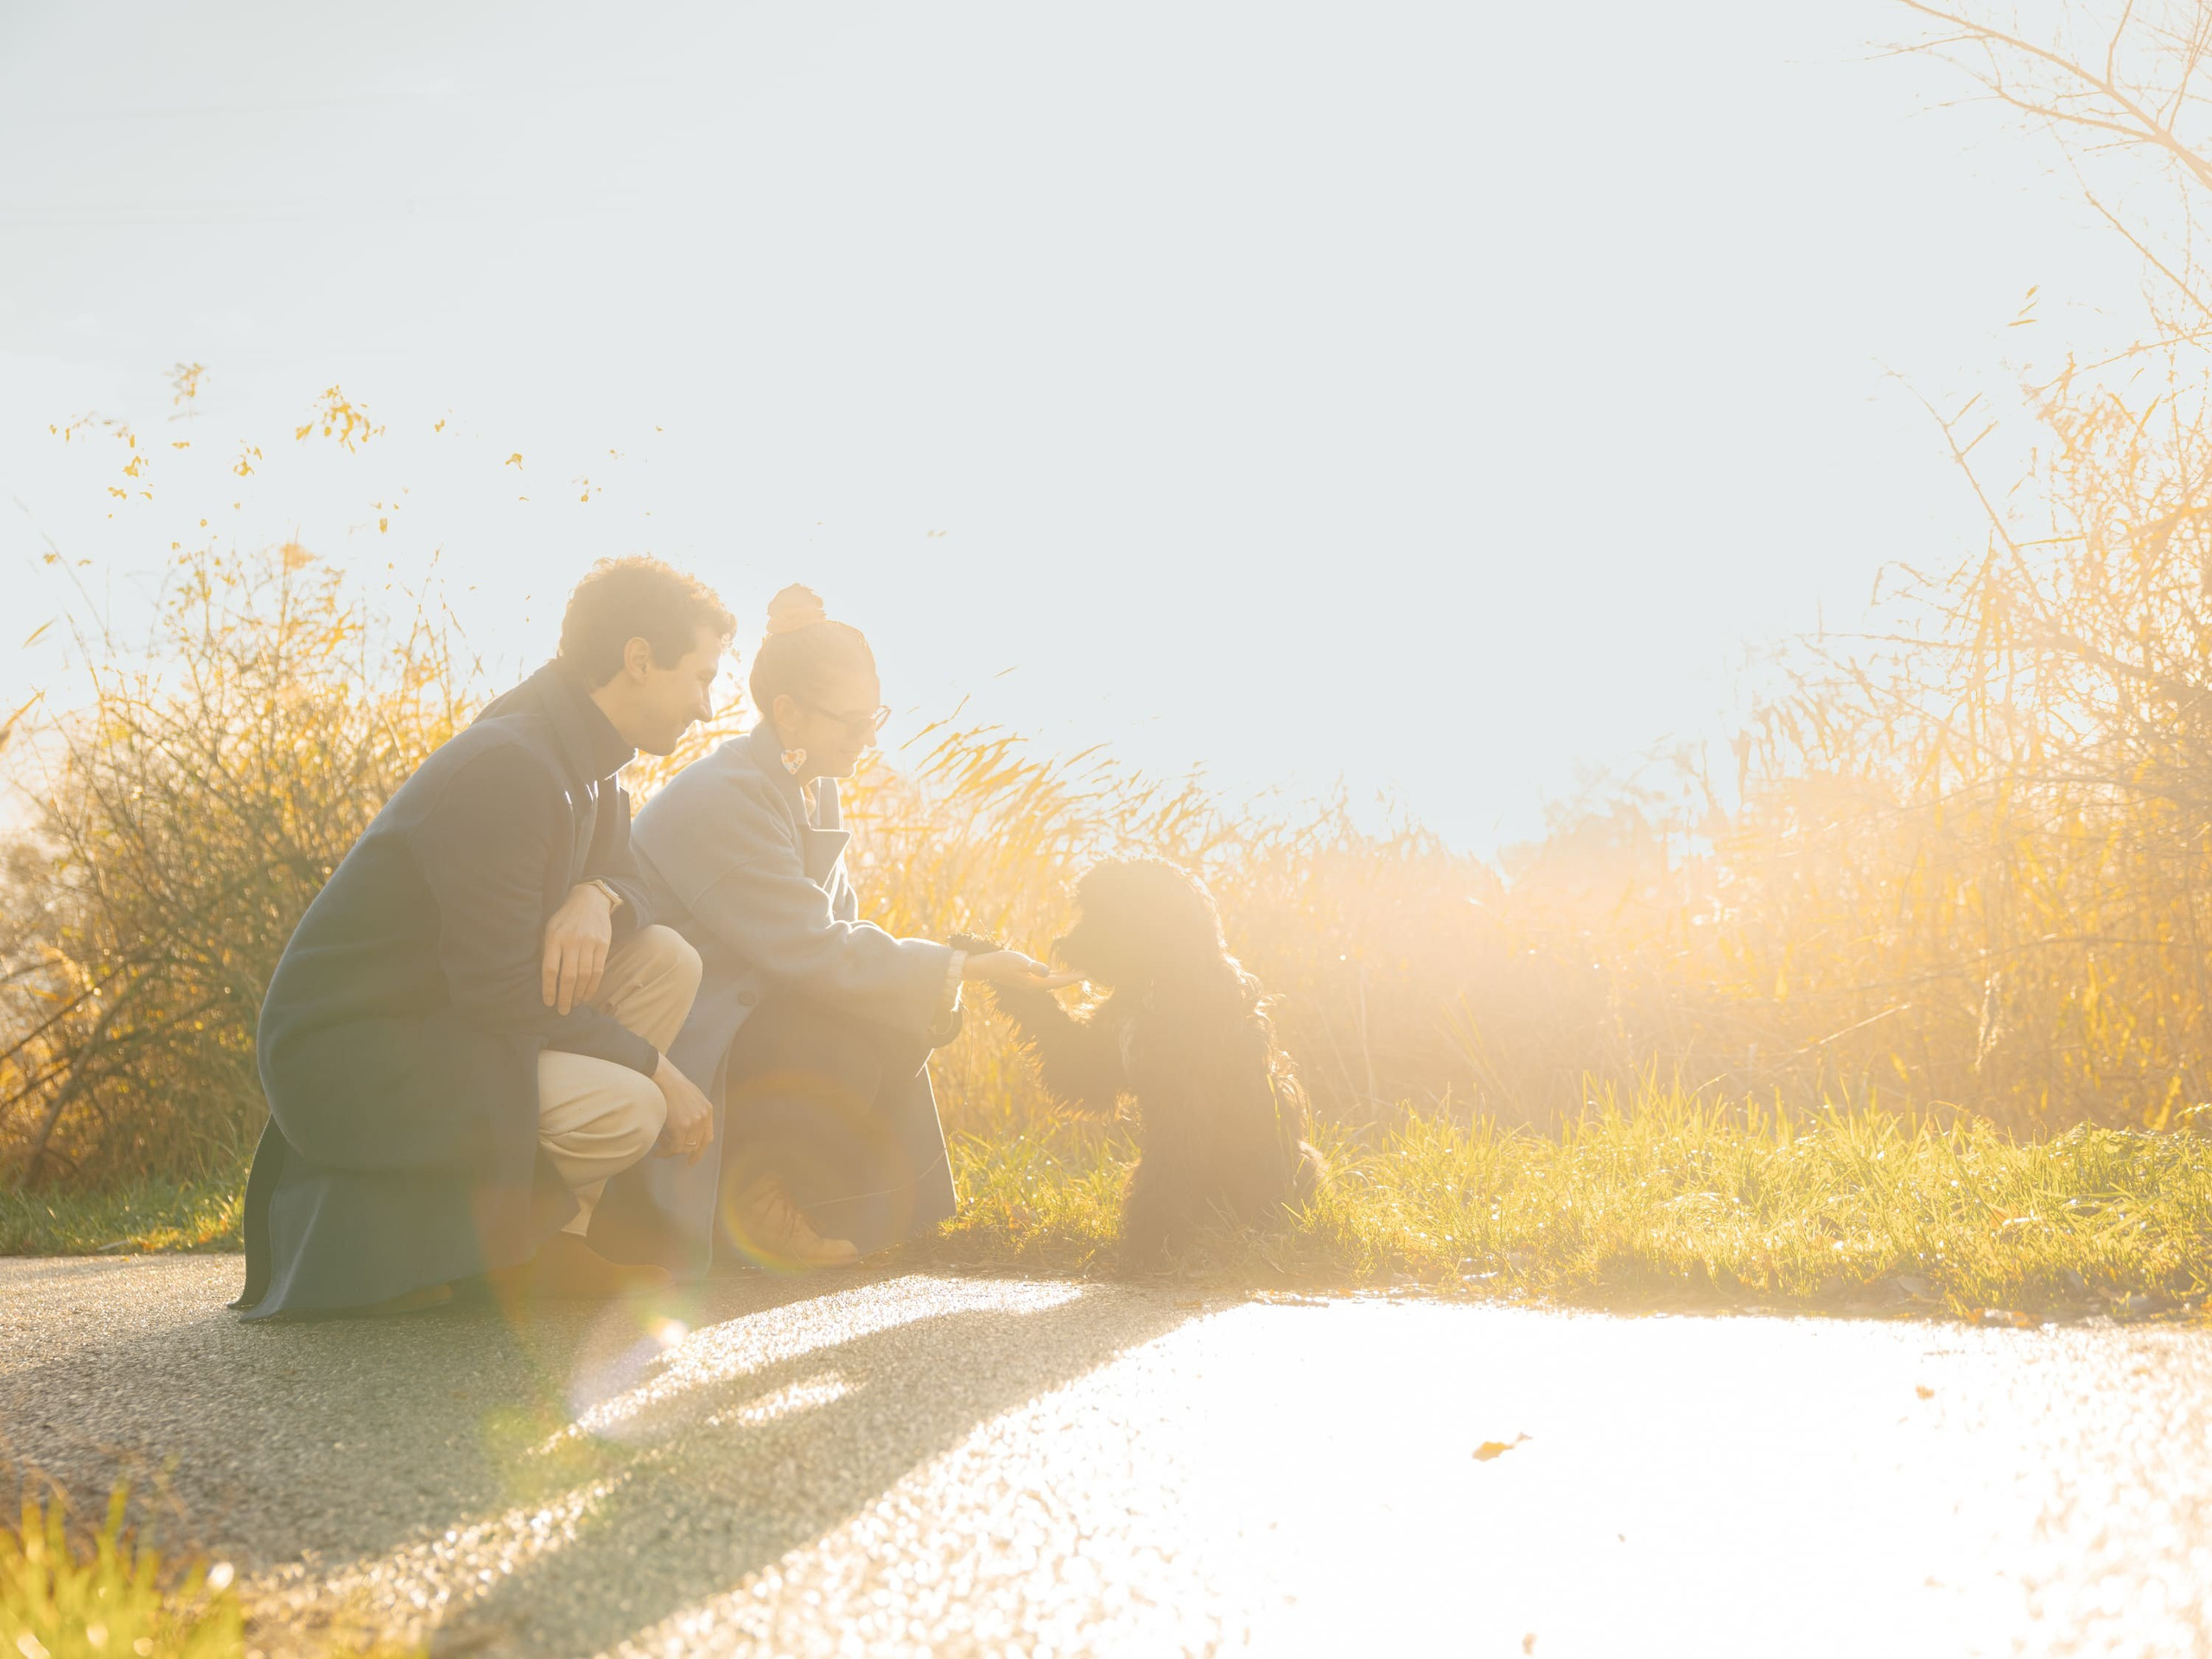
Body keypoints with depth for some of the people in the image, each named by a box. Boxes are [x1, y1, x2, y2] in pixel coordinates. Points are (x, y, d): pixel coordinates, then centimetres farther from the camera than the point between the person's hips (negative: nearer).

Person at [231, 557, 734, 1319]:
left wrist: (595, 901, -10)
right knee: (625, 1110, -27)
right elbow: (502, 994, -25)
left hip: (446, 1016, 10)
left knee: (666, 961, 0)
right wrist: (656, 1070, -16)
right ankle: (385, 1221, -6)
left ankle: (547, 1238, 0)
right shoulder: (506, 770, -23)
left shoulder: (584, 760, 6)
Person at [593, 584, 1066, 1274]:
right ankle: (747, 1187, -4)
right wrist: (965, 968, -24)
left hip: (743, 1001, 9)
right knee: (848, 1051, -24)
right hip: (665, 1042, -9)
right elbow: (815, 953, -27)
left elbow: (835, 929, 10)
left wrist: (933, 975, -10)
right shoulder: (722, 797, -24)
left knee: (898, 1026, -5)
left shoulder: (812, 784, 6)